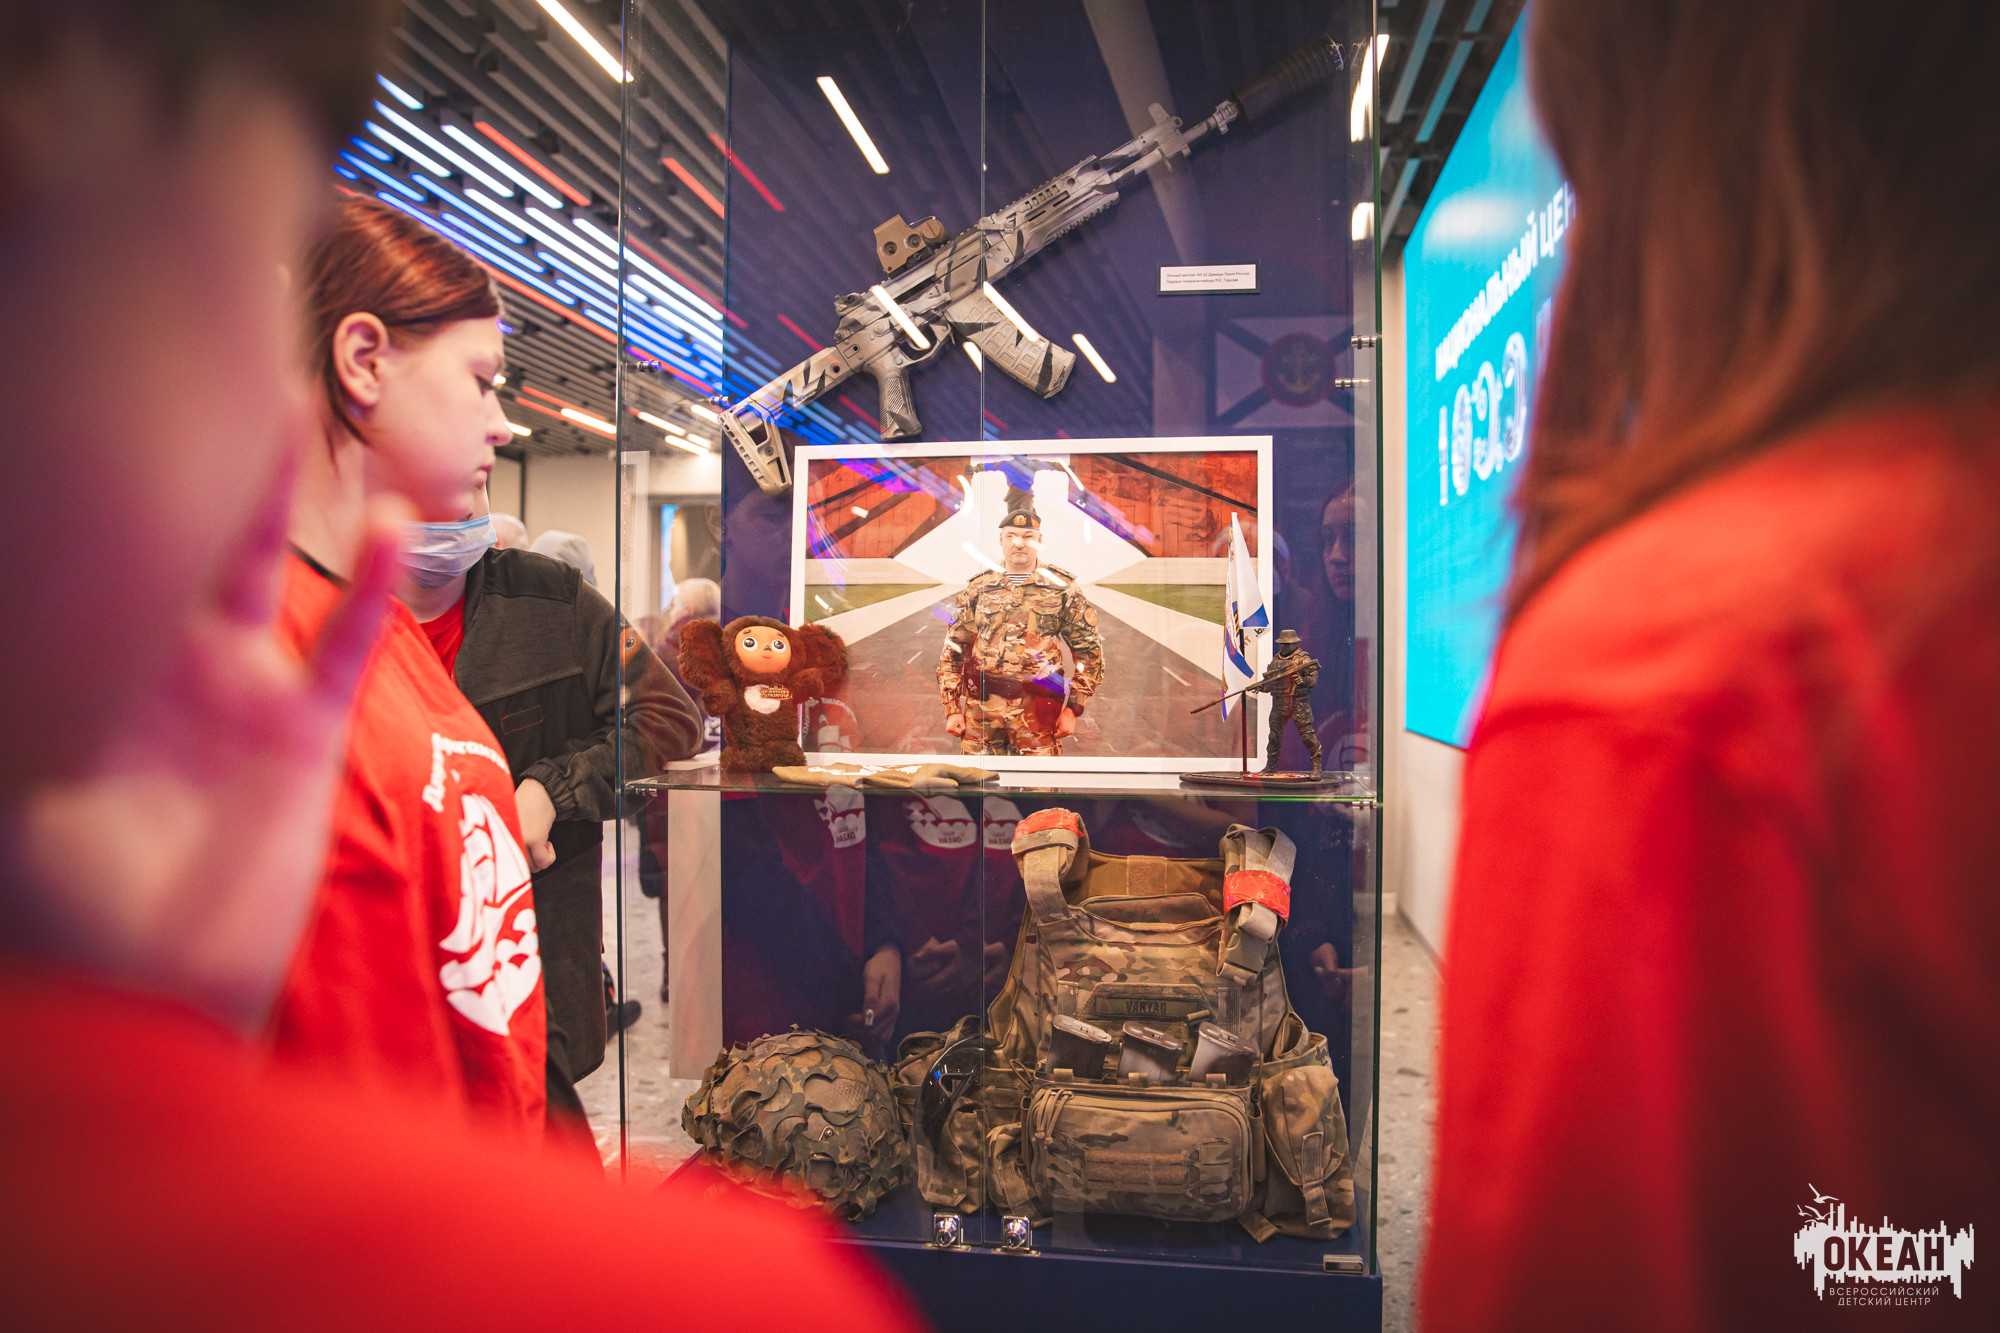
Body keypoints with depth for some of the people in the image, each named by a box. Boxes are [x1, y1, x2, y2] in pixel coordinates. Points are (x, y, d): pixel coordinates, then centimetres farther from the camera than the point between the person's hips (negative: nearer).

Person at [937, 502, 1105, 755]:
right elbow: (952, 651, 12)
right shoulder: (978, 588, 10)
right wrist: (951, 709, 5)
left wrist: (1072, 708, -1)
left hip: (1038, 713, -1)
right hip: (980, 710, 2)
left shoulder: (1062, 588, 5)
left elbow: (1089, 651, 6)